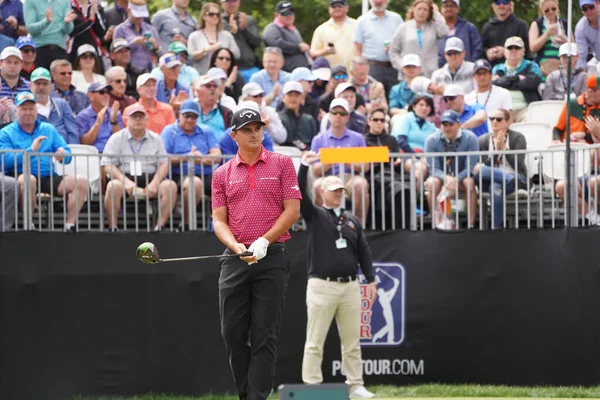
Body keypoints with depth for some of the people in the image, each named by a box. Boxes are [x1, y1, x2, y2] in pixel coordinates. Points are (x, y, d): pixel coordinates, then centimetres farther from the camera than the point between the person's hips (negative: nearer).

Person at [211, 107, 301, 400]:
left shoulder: (282, 164, 6)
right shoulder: (222, 174, 12)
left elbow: (292, 211, 0)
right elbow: (219, 220, 7)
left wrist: (264, 241, -11)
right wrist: (236, 246, -13)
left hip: (272, 257, -3)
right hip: (235, 261, 3)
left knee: (264, 335, -6)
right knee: (233, 333, 1)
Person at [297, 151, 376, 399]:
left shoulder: (352, 220, 16)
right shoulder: (315, 216, 3)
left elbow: (364, 252, 16)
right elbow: (299, 194, -13)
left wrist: (370, 280, 8)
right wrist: (304, 167, -22)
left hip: (350, 286, 4)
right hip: (322, 286, -4)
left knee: (352, 341, 7)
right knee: (315, 341, -4)